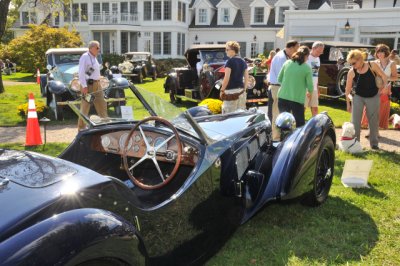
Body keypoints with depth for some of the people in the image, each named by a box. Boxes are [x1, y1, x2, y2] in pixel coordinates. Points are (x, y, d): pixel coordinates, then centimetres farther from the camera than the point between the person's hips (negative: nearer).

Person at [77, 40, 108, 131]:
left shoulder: (94, 57, 17)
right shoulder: (85, 57, -10)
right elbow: (81, 72, -17)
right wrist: (84, 86, -23)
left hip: (96, 85, 9)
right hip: (88, 85, -9)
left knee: (102, 105, 12)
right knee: (85, 107, -3)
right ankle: (81, 128, 4)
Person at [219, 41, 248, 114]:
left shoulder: (230, 61, -9)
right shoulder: (243, 62, 10)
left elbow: (227, 78, -14)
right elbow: (246, 78, 12)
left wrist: (222, 90, -6)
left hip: (231, 91, -7)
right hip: (241, 91, 7)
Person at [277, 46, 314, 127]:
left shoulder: (287, 63, 4)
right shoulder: (307, 68, -6)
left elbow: (279, 79, 11)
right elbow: (310, 87, -3)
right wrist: (310, 91, 20)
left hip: (282, 97, 4)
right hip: (297, 100, -4)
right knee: (300, 125, 6)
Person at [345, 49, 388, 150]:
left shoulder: (372, 65, -13)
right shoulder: (351, 72, -12)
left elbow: (383, 76, 1)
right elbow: (348, 89, -5)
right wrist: (348, 103, -3)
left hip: (373, 97, 0)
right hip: (358, 97, 0)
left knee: (374, 120, 8)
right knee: (355, 120, -4)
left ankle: (374, 143, 20)